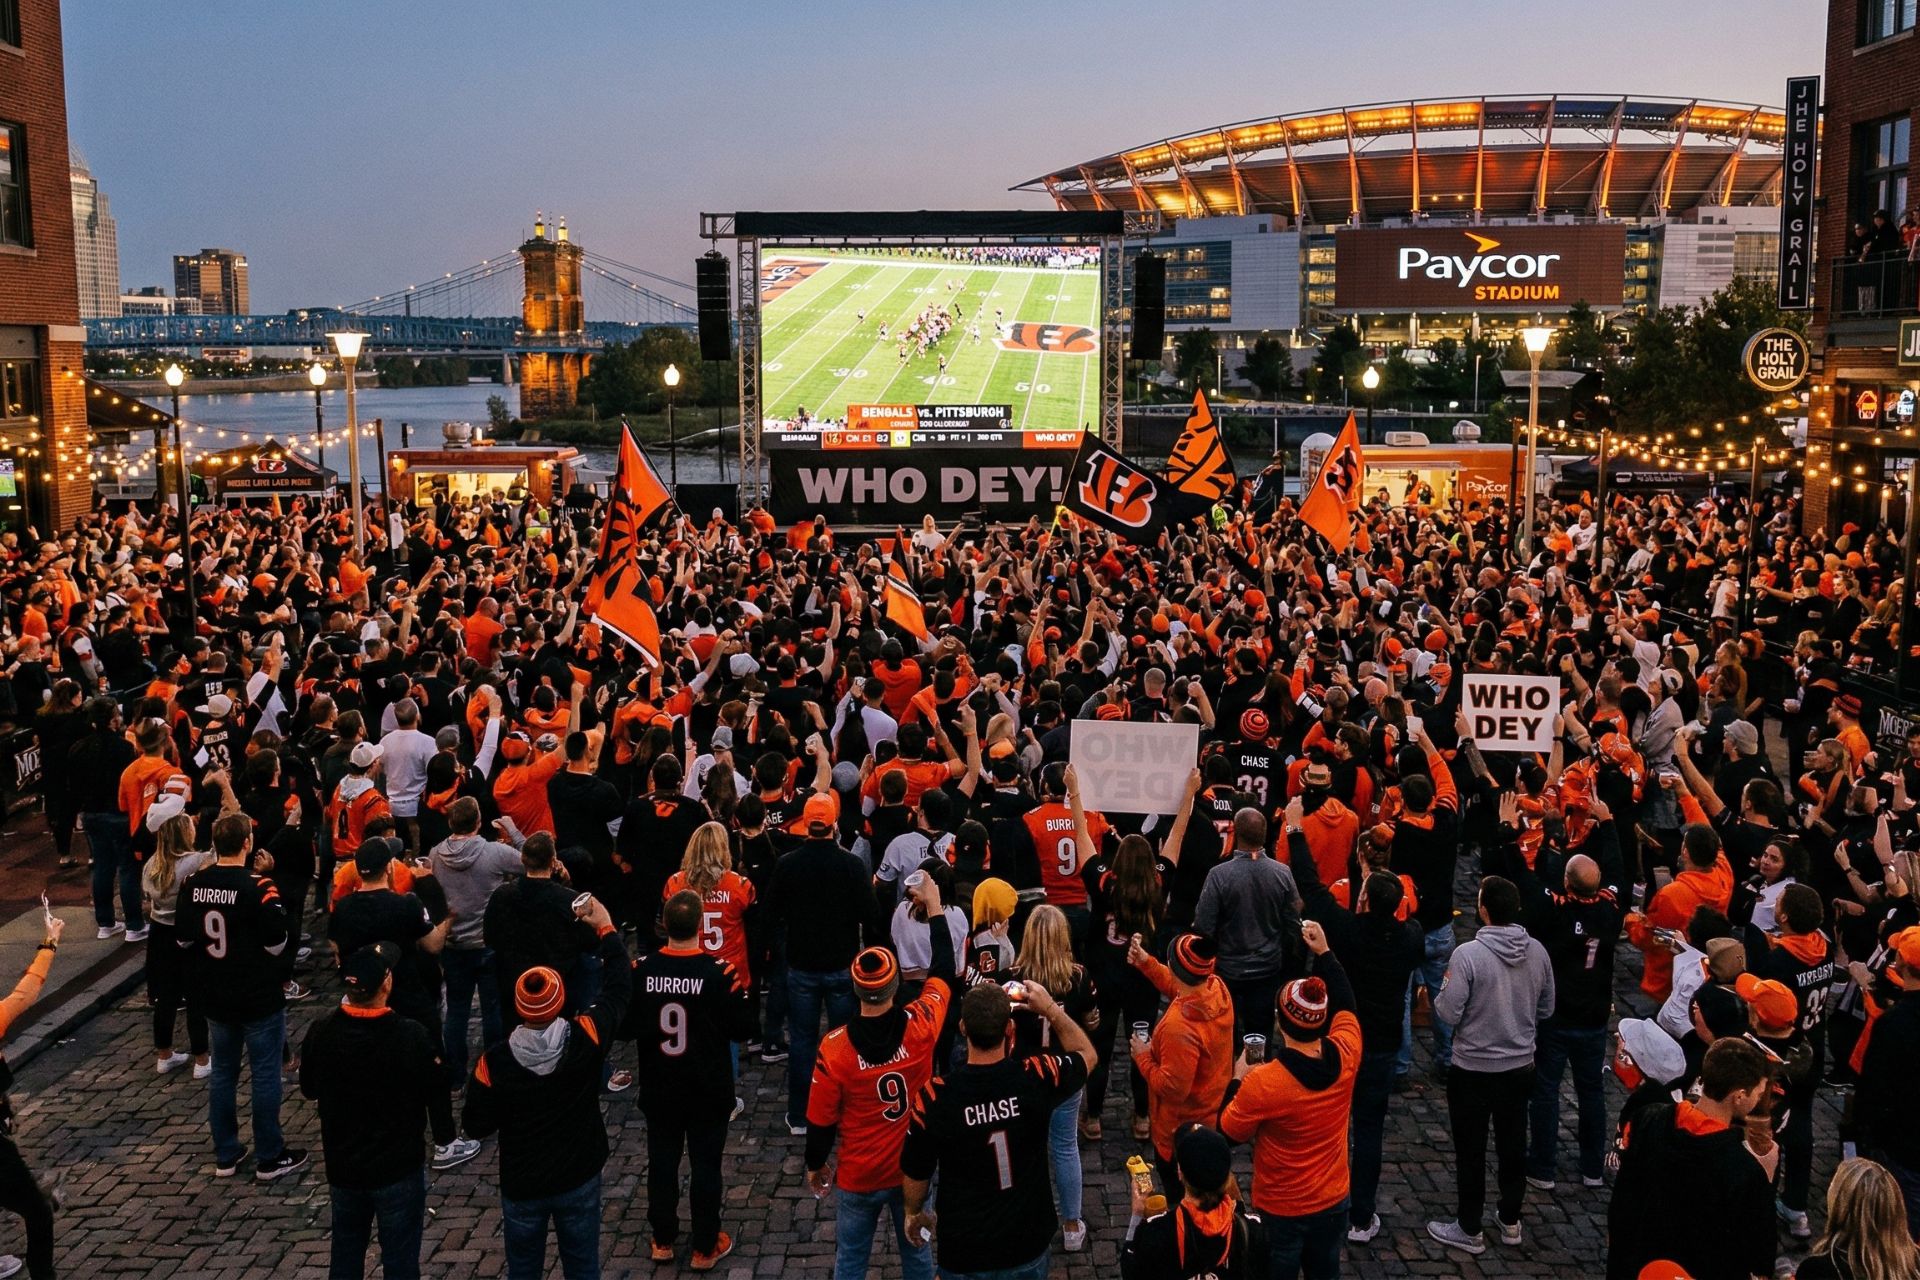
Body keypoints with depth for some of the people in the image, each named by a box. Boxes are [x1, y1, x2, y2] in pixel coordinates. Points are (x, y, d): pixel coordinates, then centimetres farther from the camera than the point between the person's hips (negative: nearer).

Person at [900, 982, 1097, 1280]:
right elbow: (1087, 1054, 3)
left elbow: (916, 1174, -6)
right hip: (1029, 1244, 1)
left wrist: (914, 1212, 13)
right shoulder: (1037, 1078, -21)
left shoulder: (934, 1096, -23)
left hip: (964, 1253, -1)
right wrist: (1050, 1008, 4)